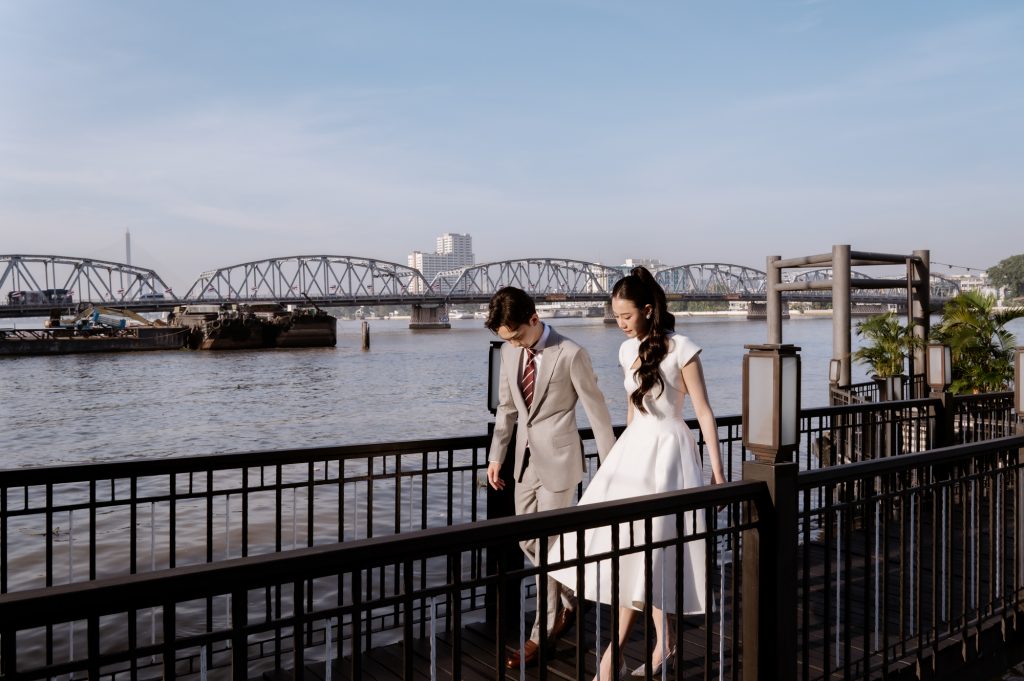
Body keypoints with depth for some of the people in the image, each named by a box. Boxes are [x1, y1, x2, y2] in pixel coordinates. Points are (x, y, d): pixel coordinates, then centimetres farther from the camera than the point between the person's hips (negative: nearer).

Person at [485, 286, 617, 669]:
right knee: (528, 541, 14)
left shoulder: (570, 354, -16)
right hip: (526, 457, 7)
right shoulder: (510, 351, 3)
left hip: (557, 459, -7)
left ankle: (543, 634, 14)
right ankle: (567, 603, 37)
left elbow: (597, 410, -10)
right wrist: (496, 456, 13)